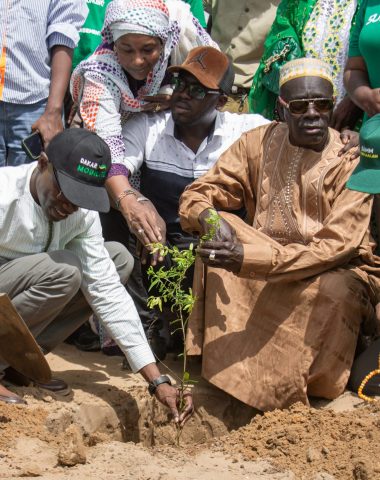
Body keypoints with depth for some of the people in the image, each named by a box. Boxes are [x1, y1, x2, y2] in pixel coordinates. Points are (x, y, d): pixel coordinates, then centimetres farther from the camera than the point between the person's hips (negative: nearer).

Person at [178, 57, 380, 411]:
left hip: (337, 272, -3)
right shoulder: (260, 143, -2)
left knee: (336, 291, -38)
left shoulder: (352, 162, -13)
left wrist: (249, 258, -35)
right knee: (218, 230, -21)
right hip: (268, 276, 4)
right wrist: (208, 218, -29)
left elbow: (337, 247, -23)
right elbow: (198, 195, -1)